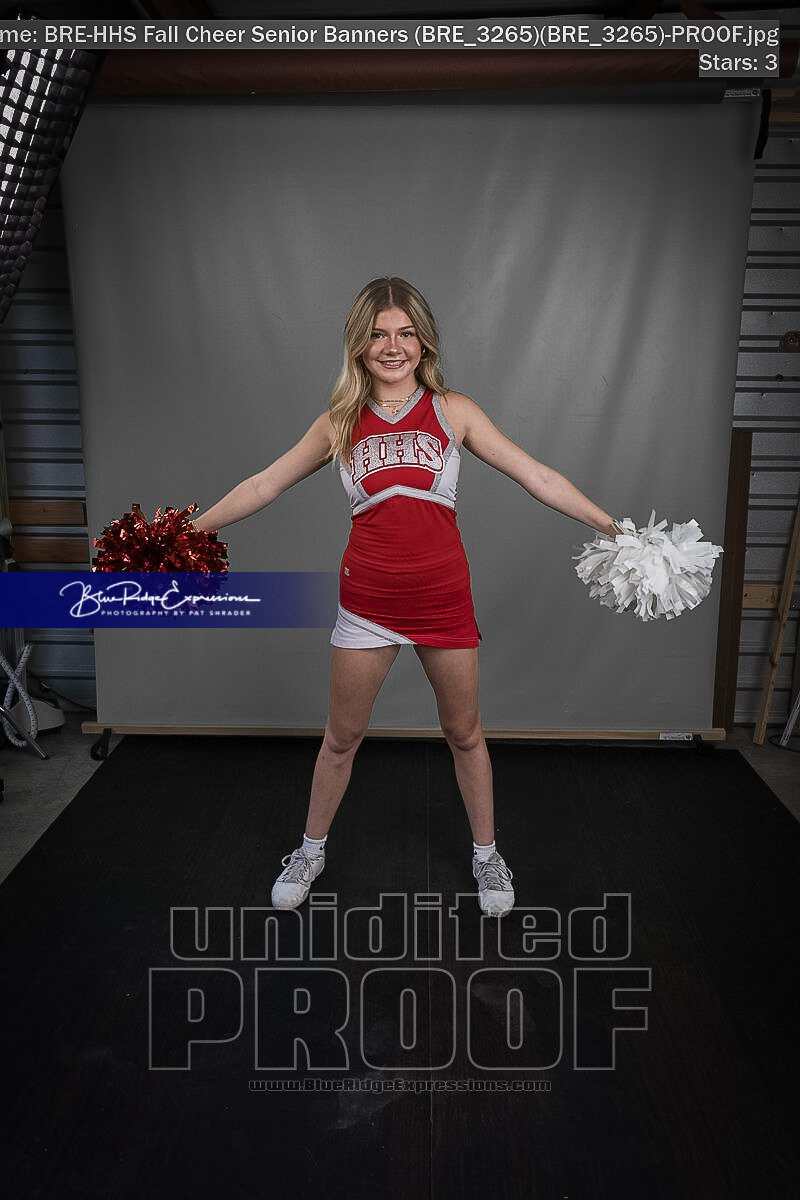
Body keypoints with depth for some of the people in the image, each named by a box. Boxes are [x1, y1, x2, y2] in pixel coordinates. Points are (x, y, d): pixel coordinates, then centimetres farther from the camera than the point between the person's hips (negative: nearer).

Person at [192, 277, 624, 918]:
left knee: (465, 732, 14)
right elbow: (263, 486, 7)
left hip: (443, 600, 0)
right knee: (342, 735, 13)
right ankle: (311, 850, 36)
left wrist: (616, 528, -4)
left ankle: (487, 854, 35)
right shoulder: (340, 424, 3)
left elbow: (537, 476, -1)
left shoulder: (453, 411, 0)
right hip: (367, 601, 1)